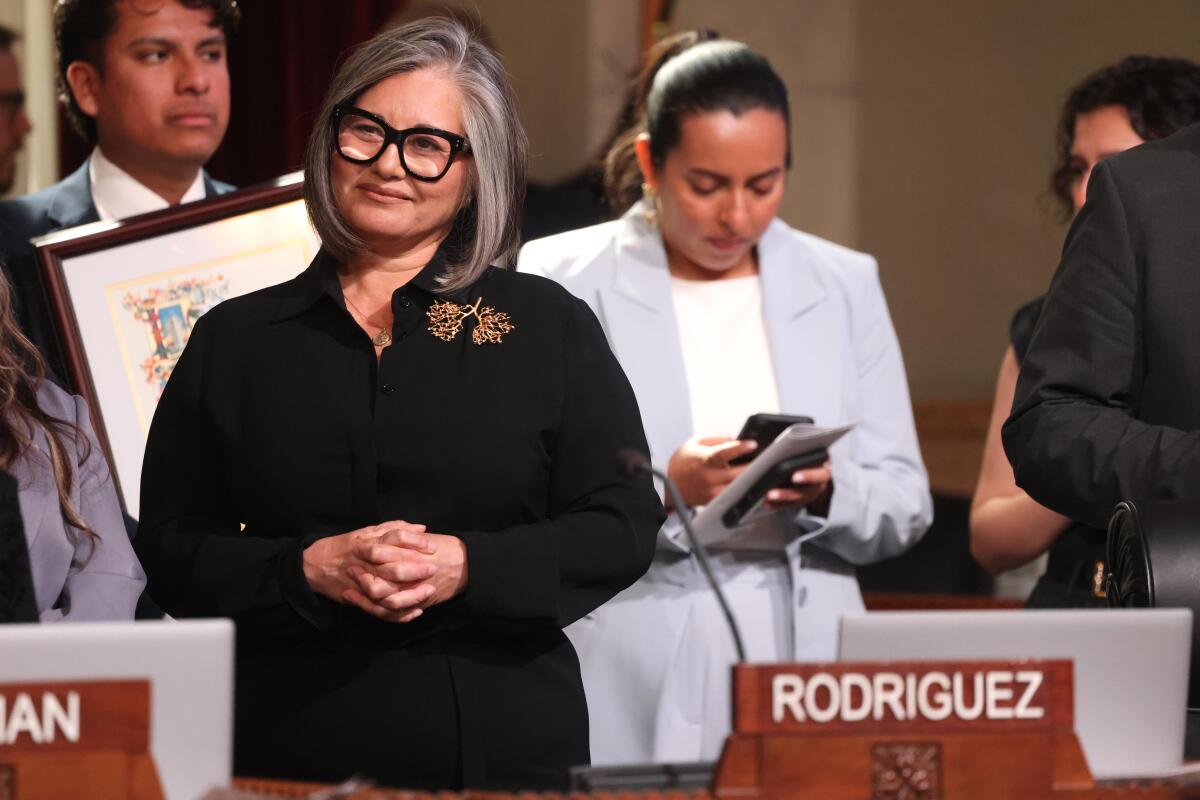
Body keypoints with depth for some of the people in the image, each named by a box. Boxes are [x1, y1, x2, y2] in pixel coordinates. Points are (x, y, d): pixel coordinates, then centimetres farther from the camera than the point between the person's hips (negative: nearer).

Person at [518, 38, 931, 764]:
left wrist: (827, 493, -12)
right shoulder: (559, 283, 2)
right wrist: (661, 492, -19)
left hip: (803, 654, 3)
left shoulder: (844, 287, 11)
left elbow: (905, 505, 9)